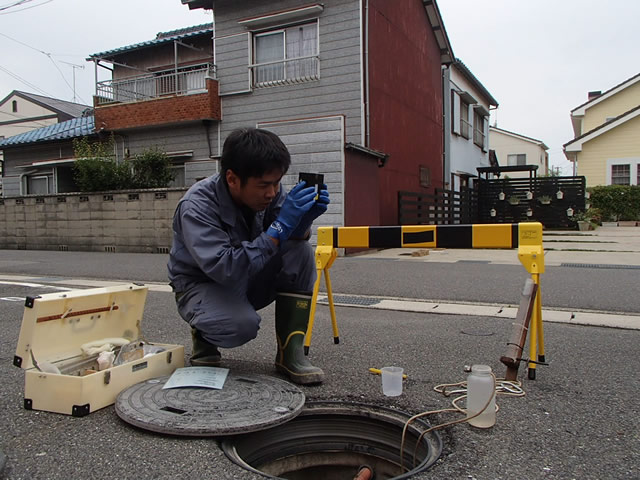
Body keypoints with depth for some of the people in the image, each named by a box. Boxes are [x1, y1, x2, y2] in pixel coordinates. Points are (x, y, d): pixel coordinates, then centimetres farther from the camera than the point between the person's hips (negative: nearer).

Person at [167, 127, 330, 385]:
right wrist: (280, 226, -42)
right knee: (243, 324, -37)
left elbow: (295, 238, -6)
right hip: (203, 285, -5)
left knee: (301, 251, -20)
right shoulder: (196, 207, -30)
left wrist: (305, 218, -30)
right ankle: (203, 335, 2)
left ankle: (290, 352, -14)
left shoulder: (266, 192, -13)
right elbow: (225, 270, -41)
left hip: (247, 280, 6)